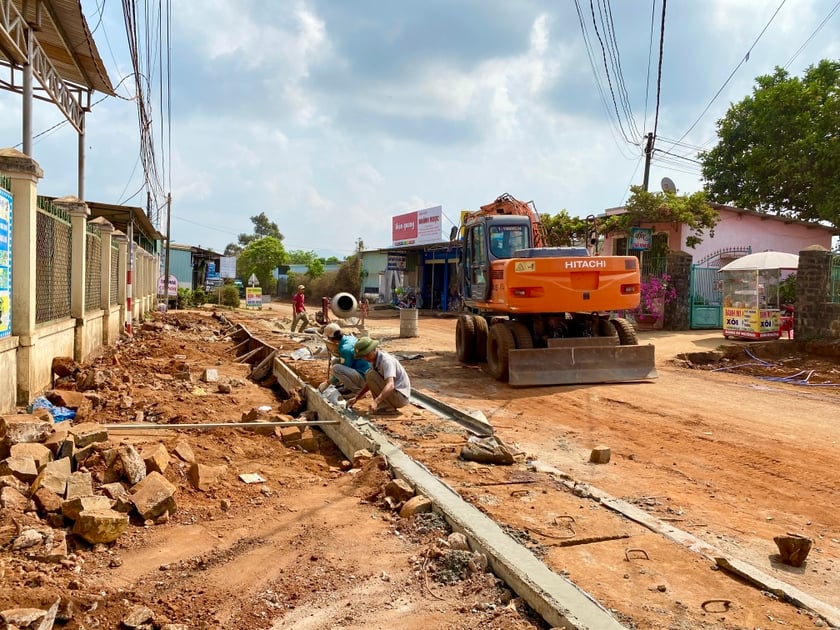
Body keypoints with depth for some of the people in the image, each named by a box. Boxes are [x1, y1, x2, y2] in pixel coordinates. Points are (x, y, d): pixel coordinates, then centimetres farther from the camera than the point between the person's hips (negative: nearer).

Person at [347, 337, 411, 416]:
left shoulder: (386, 360, -23)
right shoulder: (374, 360, 4)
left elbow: (390, 385, -37)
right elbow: (369, 383, 16)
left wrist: (376, 402, -49)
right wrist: (356, 398, 7)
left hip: (401, 397, -9)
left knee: (371, 375, -18)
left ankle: (388, 408, -15)